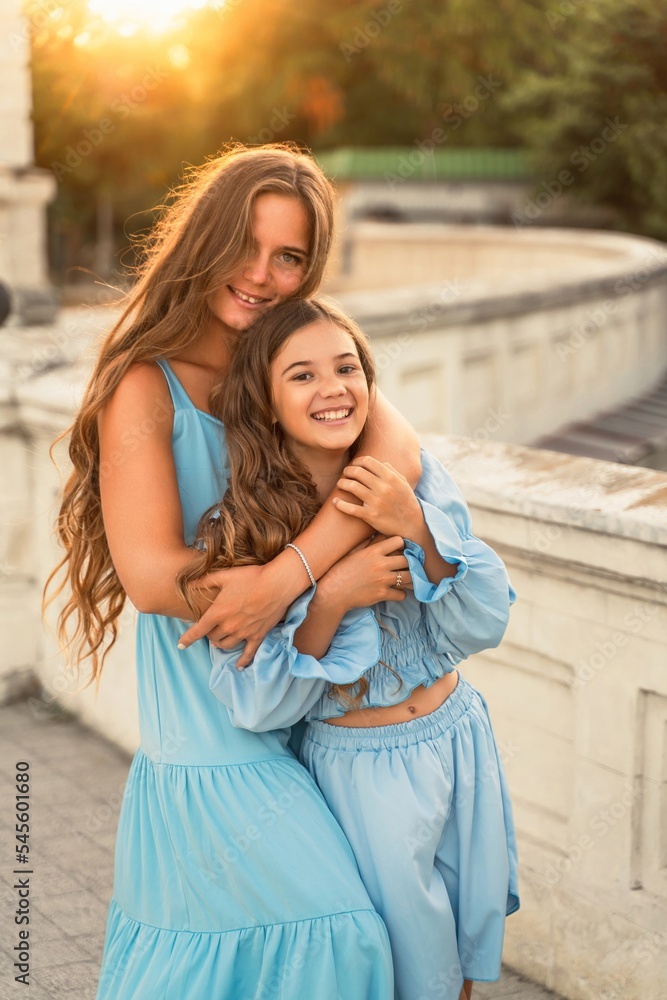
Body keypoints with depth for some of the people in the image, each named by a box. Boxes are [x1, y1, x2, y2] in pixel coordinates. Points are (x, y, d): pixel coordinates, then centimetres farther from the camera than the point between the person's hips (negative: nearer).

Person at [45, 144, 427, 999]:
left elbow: (396, 451, -17)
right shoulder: (145, 385, -13)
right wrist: (336, 575, -23)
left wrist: (285, 575, -32)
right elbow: (151, 574, -21)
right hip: (214, 741, -5)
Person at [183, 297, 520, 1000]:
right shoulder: (240, 529, -16)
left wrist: (419, 529, -25)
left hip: (460, 740, 4)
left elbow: (483, 626, -10)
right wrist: (331, 597, -28)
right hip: (361, 771, -3)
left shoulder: (416, 474, -9)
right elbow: (257, 705, -16)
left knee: (472, 941, 21)